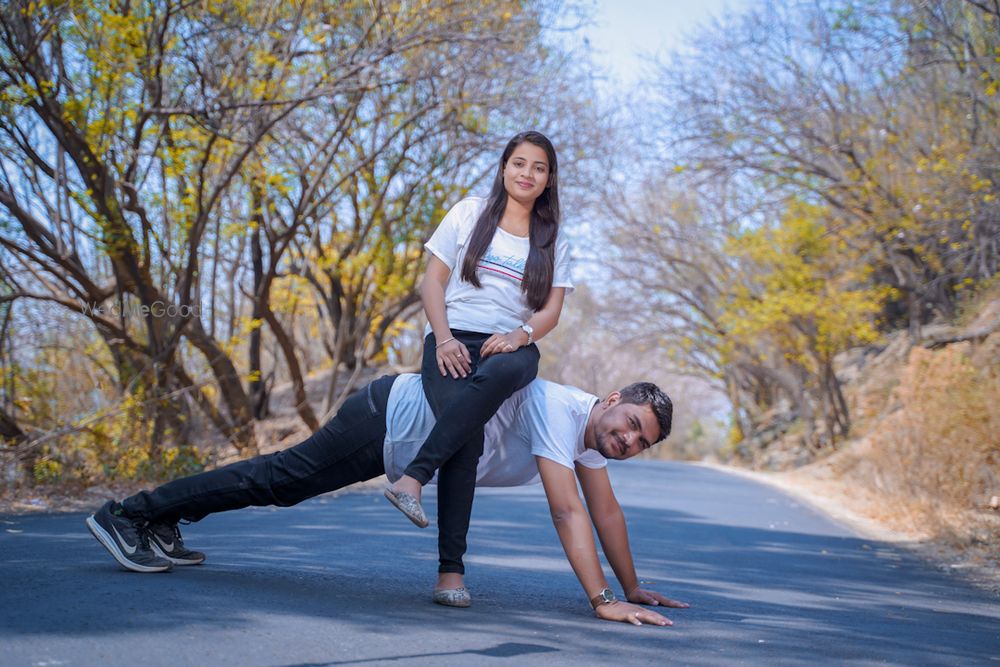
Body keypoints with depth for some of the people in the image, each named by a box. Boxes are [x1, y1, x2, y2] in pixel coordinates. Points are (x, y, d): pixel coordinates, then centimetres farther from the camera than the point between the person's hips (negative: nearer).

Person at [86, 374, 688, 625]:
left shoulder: (593, 431, 1)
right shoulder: (560, 410, -27)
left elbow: (606, 511, 9)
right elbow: (568, 511, -33)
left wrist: (633, 587, 9)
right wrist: (602, 600, -34)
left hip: (405, 445, 8)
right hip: (391, 417, -8)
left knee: (283, 482, 14)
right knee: (281, 479, -4)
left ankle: (160, 522, 25)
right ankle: (128, 514, 6)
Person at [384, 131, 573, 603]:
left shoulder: (552, 240, 17)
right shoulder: (470, 213, 14)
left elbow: (551, 310, 10)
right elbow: (433, 281, 9)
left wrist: (521, 334, -14)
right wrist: (443, 338, -8)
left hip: (510, 347, 1)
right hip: (454, 339, -1)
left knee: (503, 370, -41)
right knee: (468, 438, -32)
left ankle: (413, 477, -43)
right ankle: (450, 567, -32)